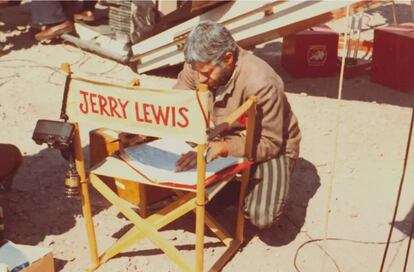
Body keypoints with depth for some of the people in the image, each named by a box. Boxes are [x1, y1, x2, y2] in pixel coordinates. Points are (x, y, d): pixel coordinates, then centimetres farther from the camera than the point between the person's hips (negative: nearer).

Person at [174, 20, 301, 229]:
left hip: (272, 147, -6)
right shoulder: (199, 65, -16)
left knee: (261, 217, -28)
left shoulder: (261, 84, -33)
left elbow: (269, 144, -28)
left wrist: (220, 149, -40)